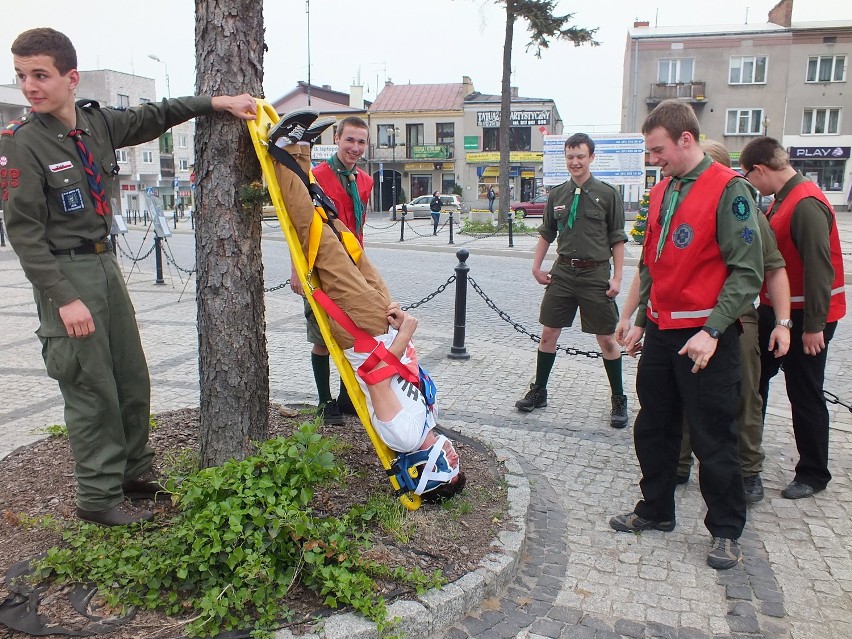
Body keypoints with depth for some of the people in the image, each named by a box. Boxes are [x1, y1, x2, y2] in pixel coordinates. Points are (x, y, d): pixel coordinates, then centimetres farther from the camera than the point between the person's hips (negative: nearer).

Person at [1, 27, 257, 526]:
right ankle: (99, 498, 12)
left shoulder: (100, 124, 5)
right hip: (66, 271, -6)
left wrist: (218, 102, 9)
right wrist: (62, 298, -19)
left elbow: (156, 116, 17)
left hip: (106, 264, 7)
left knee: (134, 381, 12)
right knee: (93, 391, -3)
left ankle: (135, 474, 28)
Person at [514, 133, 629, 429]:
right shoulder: (557, 194, 7)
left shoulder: (607, 193, -4)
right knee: (548, 332, 8)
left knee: (606, 338, 3)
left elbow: (617, 239, -3)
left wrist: (616, 277, -8)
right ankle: (538, 392, 22)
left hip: (595, 273, -3)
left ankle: (619, 400, 18)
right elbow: (546, 234, 16)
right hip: (563, 271, 4)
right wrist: (536, 267, 8)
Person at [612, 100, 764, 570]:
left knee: (712, 439, 5)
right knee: (653, 429, 15)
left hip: (705, 338, -7)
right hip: (662, 333, 7)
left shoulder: (728, 190, -12)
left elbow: (747, 272, -15)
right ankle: (656, 511, 33)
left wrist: (712, 331, -21)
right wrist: (641, 321, 15)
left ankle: (726, 531, 23)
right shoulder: (662, 192, 12)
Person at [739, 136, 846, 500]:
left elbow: (820, 268, -25)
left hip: (805, 317, -10)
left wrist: (814, 325, -23)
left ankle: (813, 475, 20)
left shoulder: (806, 205, -22)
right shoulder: (784, 199, 8)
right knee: (753, 378, 16)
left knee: (805, 395, 3)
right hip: (776, 310, 10)